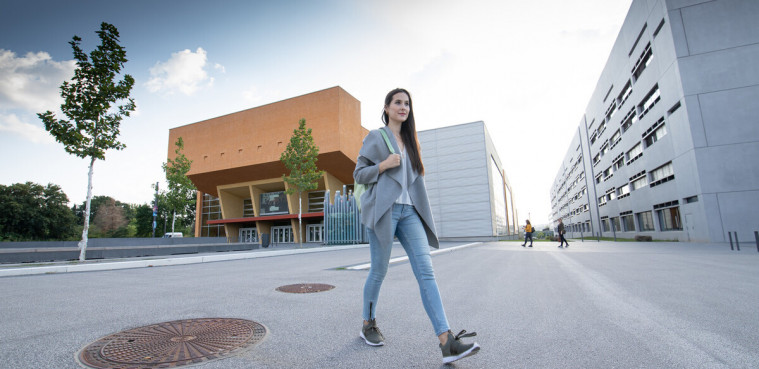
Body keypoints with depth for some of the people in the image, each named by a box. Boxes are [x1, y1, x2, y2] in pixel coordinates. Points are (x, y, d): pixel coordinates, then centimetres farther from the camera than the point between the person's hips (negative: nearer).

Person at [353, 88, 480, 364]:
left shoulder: (409, 140, 21)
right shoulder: (375, 137, 6)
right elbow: (359, 174, 3)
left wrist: (422, 211, 16)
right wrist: (384, 164, -13)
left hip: (409, 211, 5)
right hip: (383, 209, -4)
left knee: (426, 271, -8)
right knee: (379, 271, 3)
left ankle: (447, 341, -11)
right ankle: (368, 325, 26)